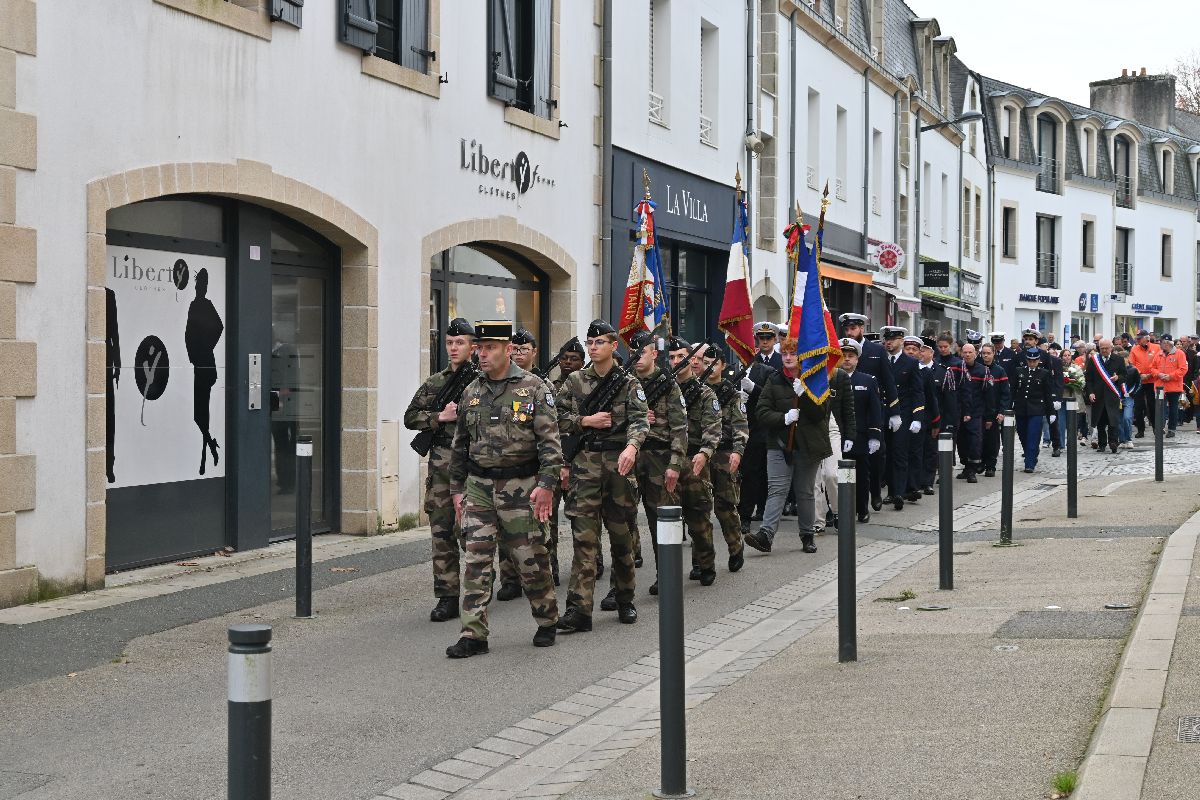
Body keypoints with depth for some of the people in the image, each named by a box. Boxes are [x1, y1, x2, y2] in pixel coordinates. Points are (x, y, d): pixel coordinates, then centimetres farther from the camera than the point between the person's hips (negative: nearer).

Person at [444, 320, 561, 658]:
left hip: (520, 487, -4)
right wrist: (457, 488, 14)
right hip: (478, 487, 4)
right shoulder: (472, 392, 10)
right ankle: (474, 635, 1)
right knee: (476, 561, -2)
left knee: (531, 560, 4)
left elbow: (550, 440, -9)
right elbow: (460, 444, 17)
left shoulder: (534, 388, -5)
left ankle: (547, 621, 24)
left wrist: (546, 484, -18)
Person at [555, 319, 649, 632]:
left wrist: (631, 446, -29)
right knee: (584, 536, -7)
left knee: (621, 533, 10)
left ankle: (625, 600, 25)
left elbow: (639, 419, -10)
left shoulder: (629, 383, 4)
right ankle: (579, 609, -11)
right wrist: (587, 421, -8)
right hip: (585, 464, 0)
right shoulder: (575, 381, 9)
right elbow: (556, 418, 7)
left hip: (619, 463, 0)